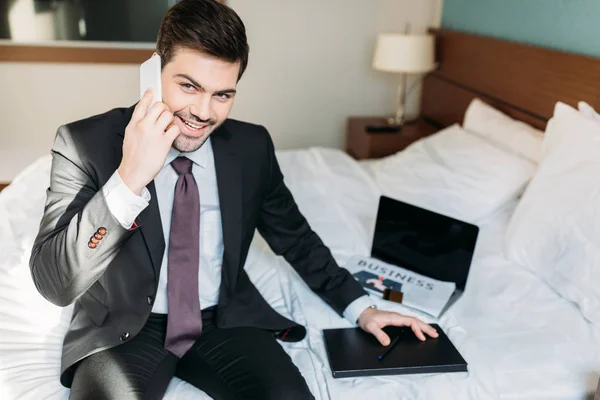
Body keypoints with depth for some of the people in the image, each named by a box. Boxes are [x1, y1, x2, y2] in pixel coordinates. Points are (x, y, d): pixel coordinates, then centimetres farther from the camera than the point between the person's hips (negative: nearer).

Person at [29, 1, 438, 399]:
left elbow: (295, 238, 9)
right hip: (124, 330, -1)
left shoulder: (251, 147, -4)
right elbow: (53, 282, -20)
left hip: (225, 321, 3)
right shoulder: (85, 143, -13)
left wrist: (360, 307, 3)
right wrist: (129, 180, -31)